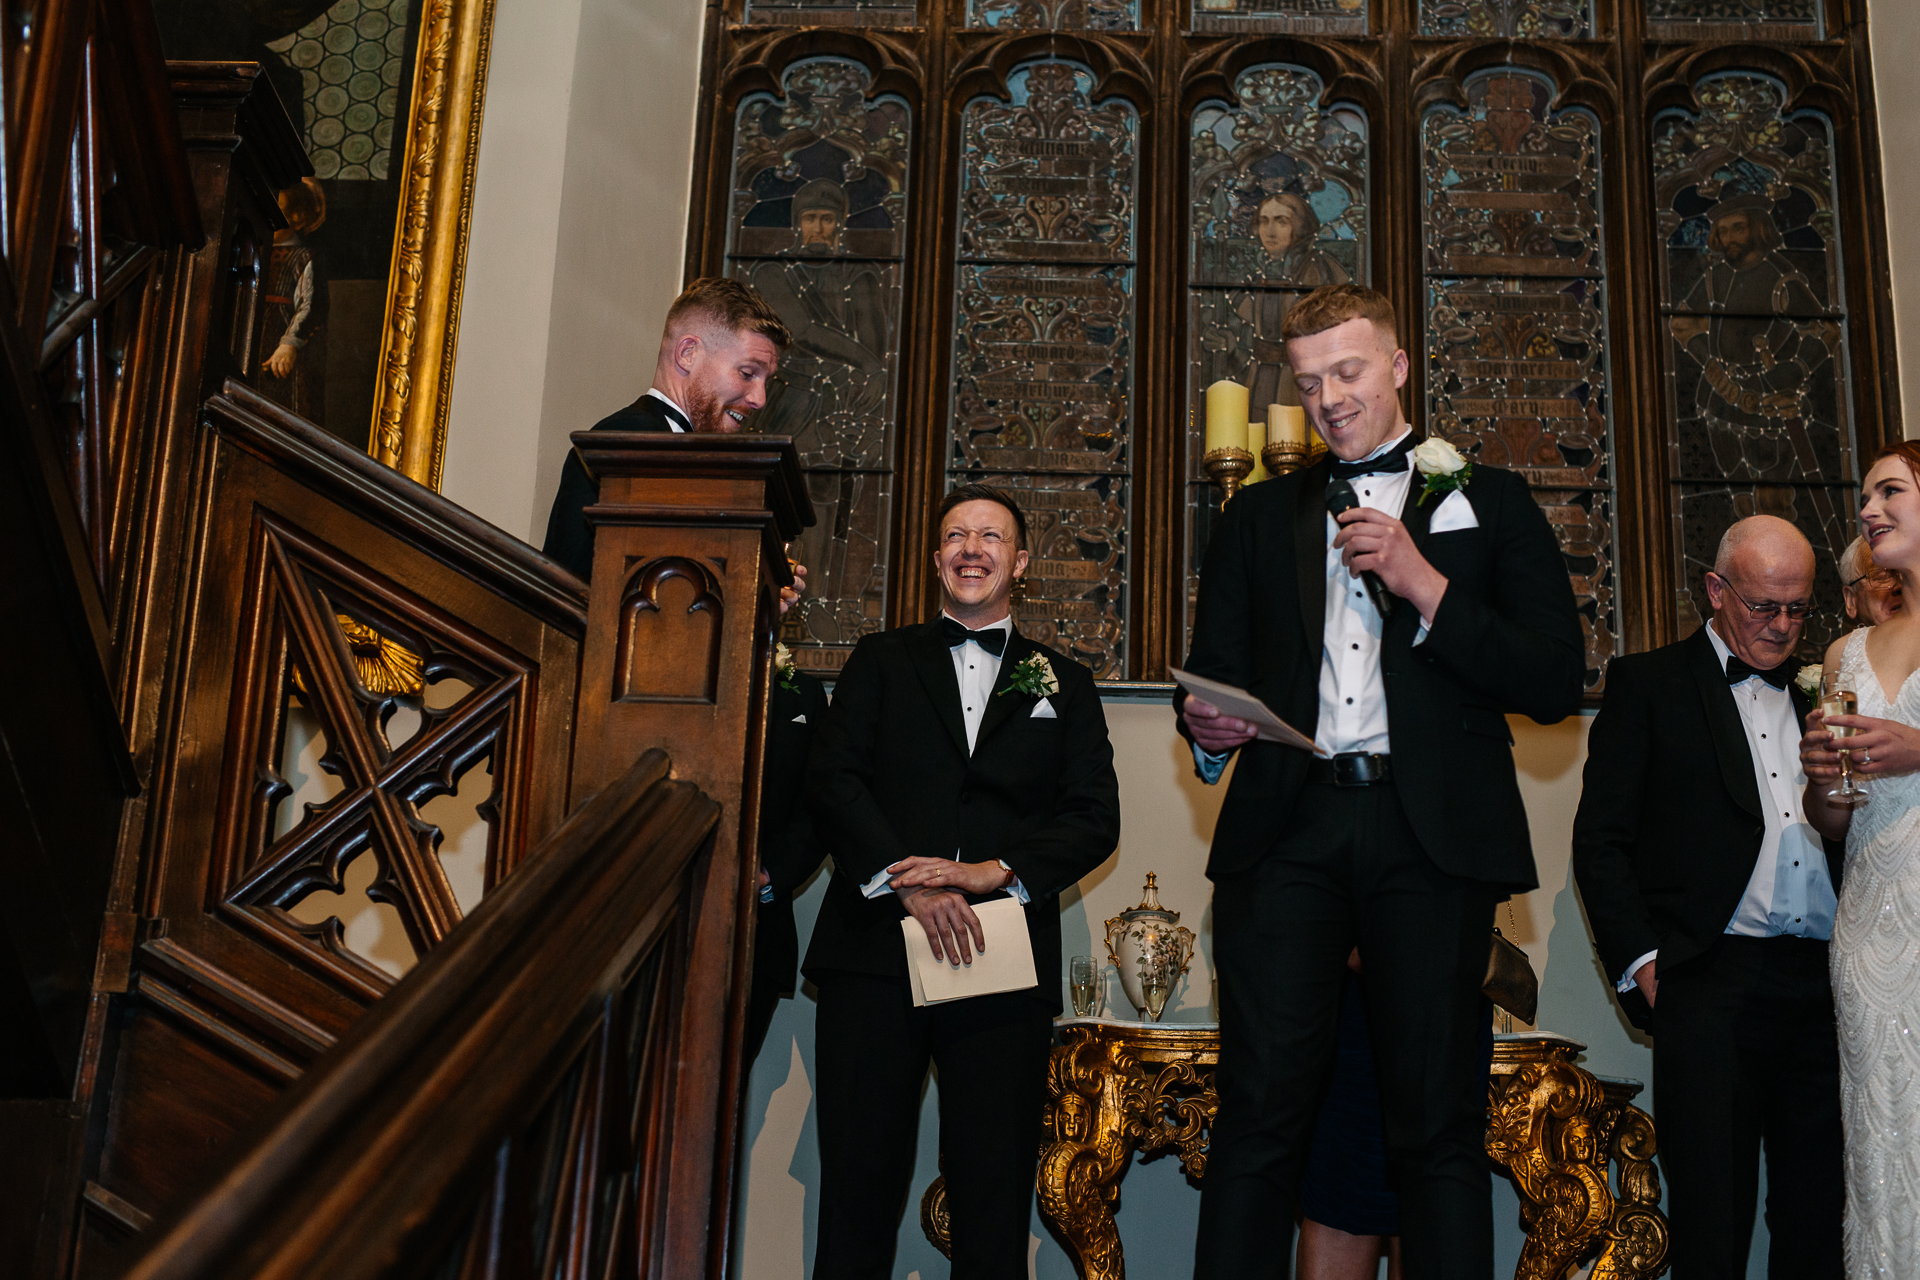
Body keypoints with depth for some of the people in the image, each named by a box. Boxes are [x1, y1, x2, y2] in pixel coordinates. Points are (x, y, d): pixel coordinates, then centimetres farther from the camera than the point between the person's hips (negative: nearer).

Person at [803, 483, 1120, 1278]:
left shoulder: (1063, 683, 17)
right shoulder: (881, 661, 17)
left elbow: (1096, 817, 6)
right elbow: (831, 779, 3)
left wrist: (997, 870, -11)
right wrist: (906, 882, -12)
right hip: (875, 951, 0)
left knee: (996, 1203, 1)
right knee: (858, 1190, -1)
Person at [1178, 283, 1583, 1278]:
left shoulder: (1488, 502, 13)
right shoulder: (1260, 516, 21)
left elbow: (1555, 685, 3)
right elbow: (1213, 670, 16)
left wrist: (1426, 587, -7)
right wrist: (1207, 725, -7)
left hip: (1433, 835, -1)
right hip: (1287, 833, 2)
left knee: (1439, 1127, 1)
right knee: (1258, 1118, -4)